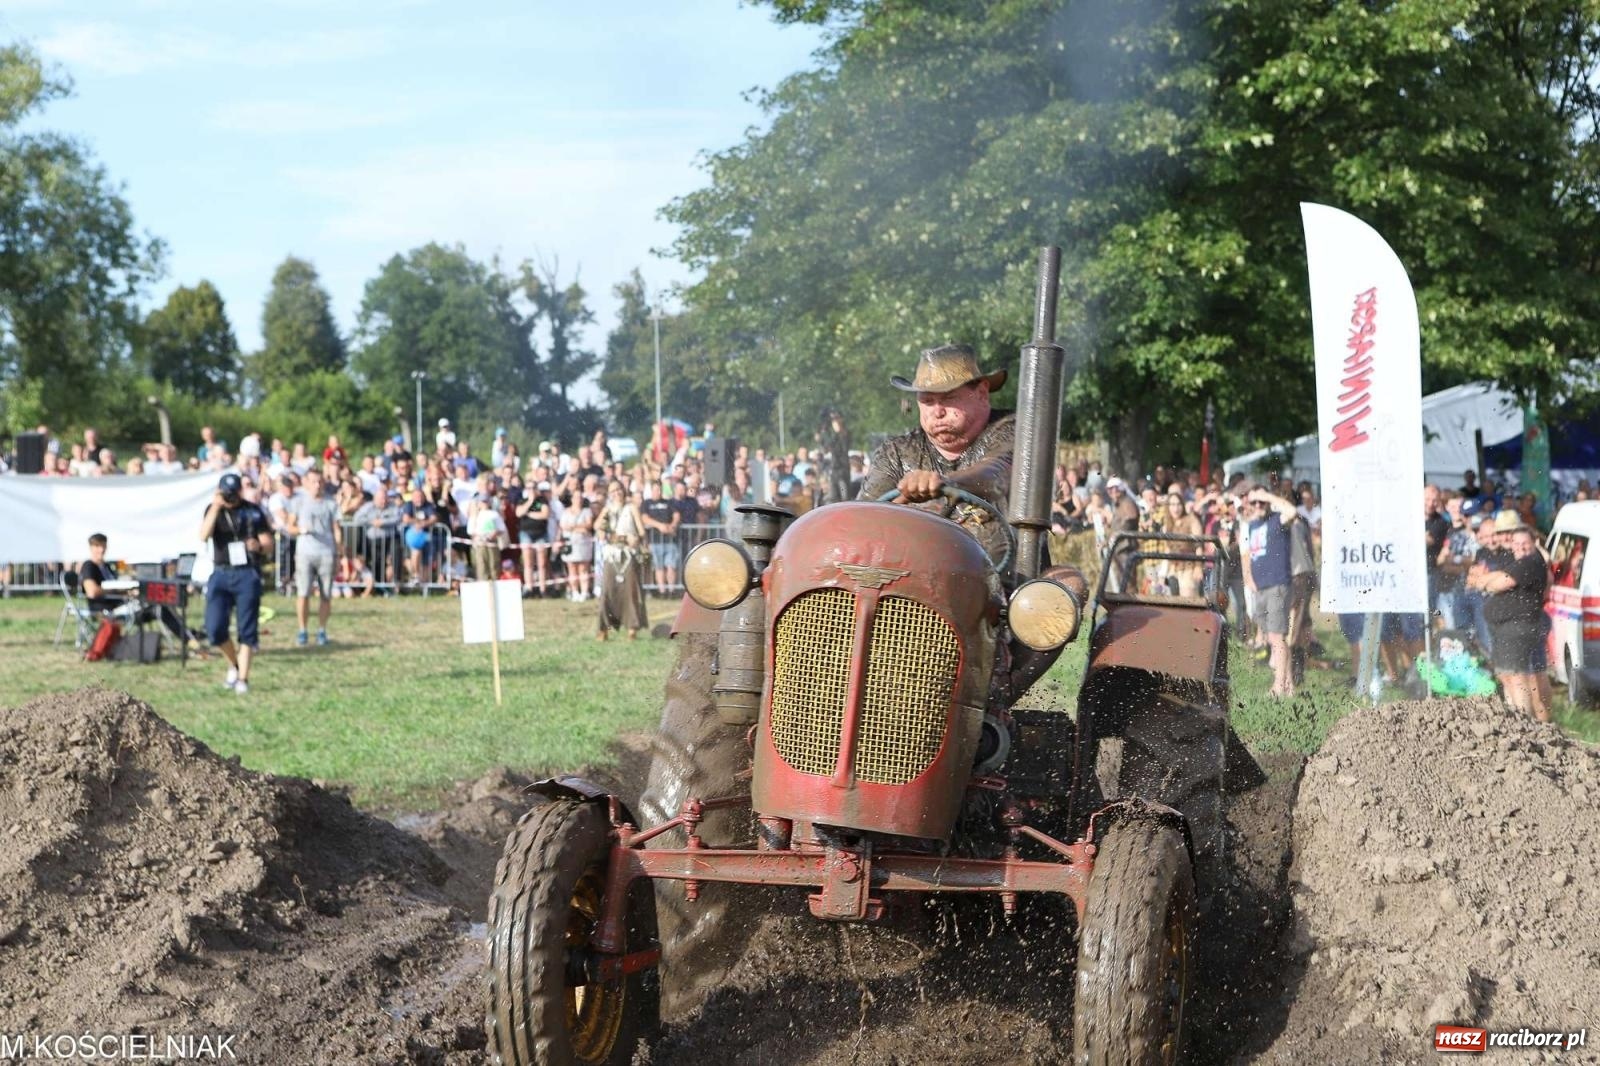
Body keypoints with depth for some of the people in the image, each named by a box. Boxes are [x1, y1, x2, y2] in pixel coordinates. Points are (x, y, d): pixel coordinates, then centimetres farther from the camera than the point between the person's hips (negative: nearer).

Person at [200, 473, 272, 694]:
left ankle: (243, 678, 4)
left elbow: (268, 544, 2)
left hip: (247, 574, -2)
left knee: (247, 630, -3)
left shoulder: (253, 512, 1)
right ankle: (234, 665, 19)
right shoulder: (213, 509, 5)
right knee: (214, 628, -5)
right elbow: (204, 535, -13)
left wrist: (258, 546, -21)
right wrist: (216, 508, -20)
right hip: (221, 574, 2)